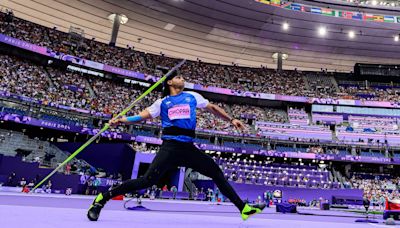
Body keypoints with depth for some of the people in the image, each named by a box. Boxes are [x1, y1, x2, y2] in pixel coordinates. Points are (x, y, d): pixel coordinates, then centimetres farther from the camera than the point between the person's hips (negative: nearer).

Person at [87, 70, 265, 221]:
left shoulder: (193, 97, 17)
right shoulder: (162, 102, 10)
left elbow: (212, 108, 25)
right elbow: (142, 116, 5)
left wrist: (231, 120, 22)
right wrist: (121, 120, -11)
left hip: (189, 149, 4)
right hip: (170, 148, -3)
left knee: (217, 173, 4)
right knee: (148, 180, -16)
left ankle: (243, 208, 16)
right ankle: (102, 198, -2)